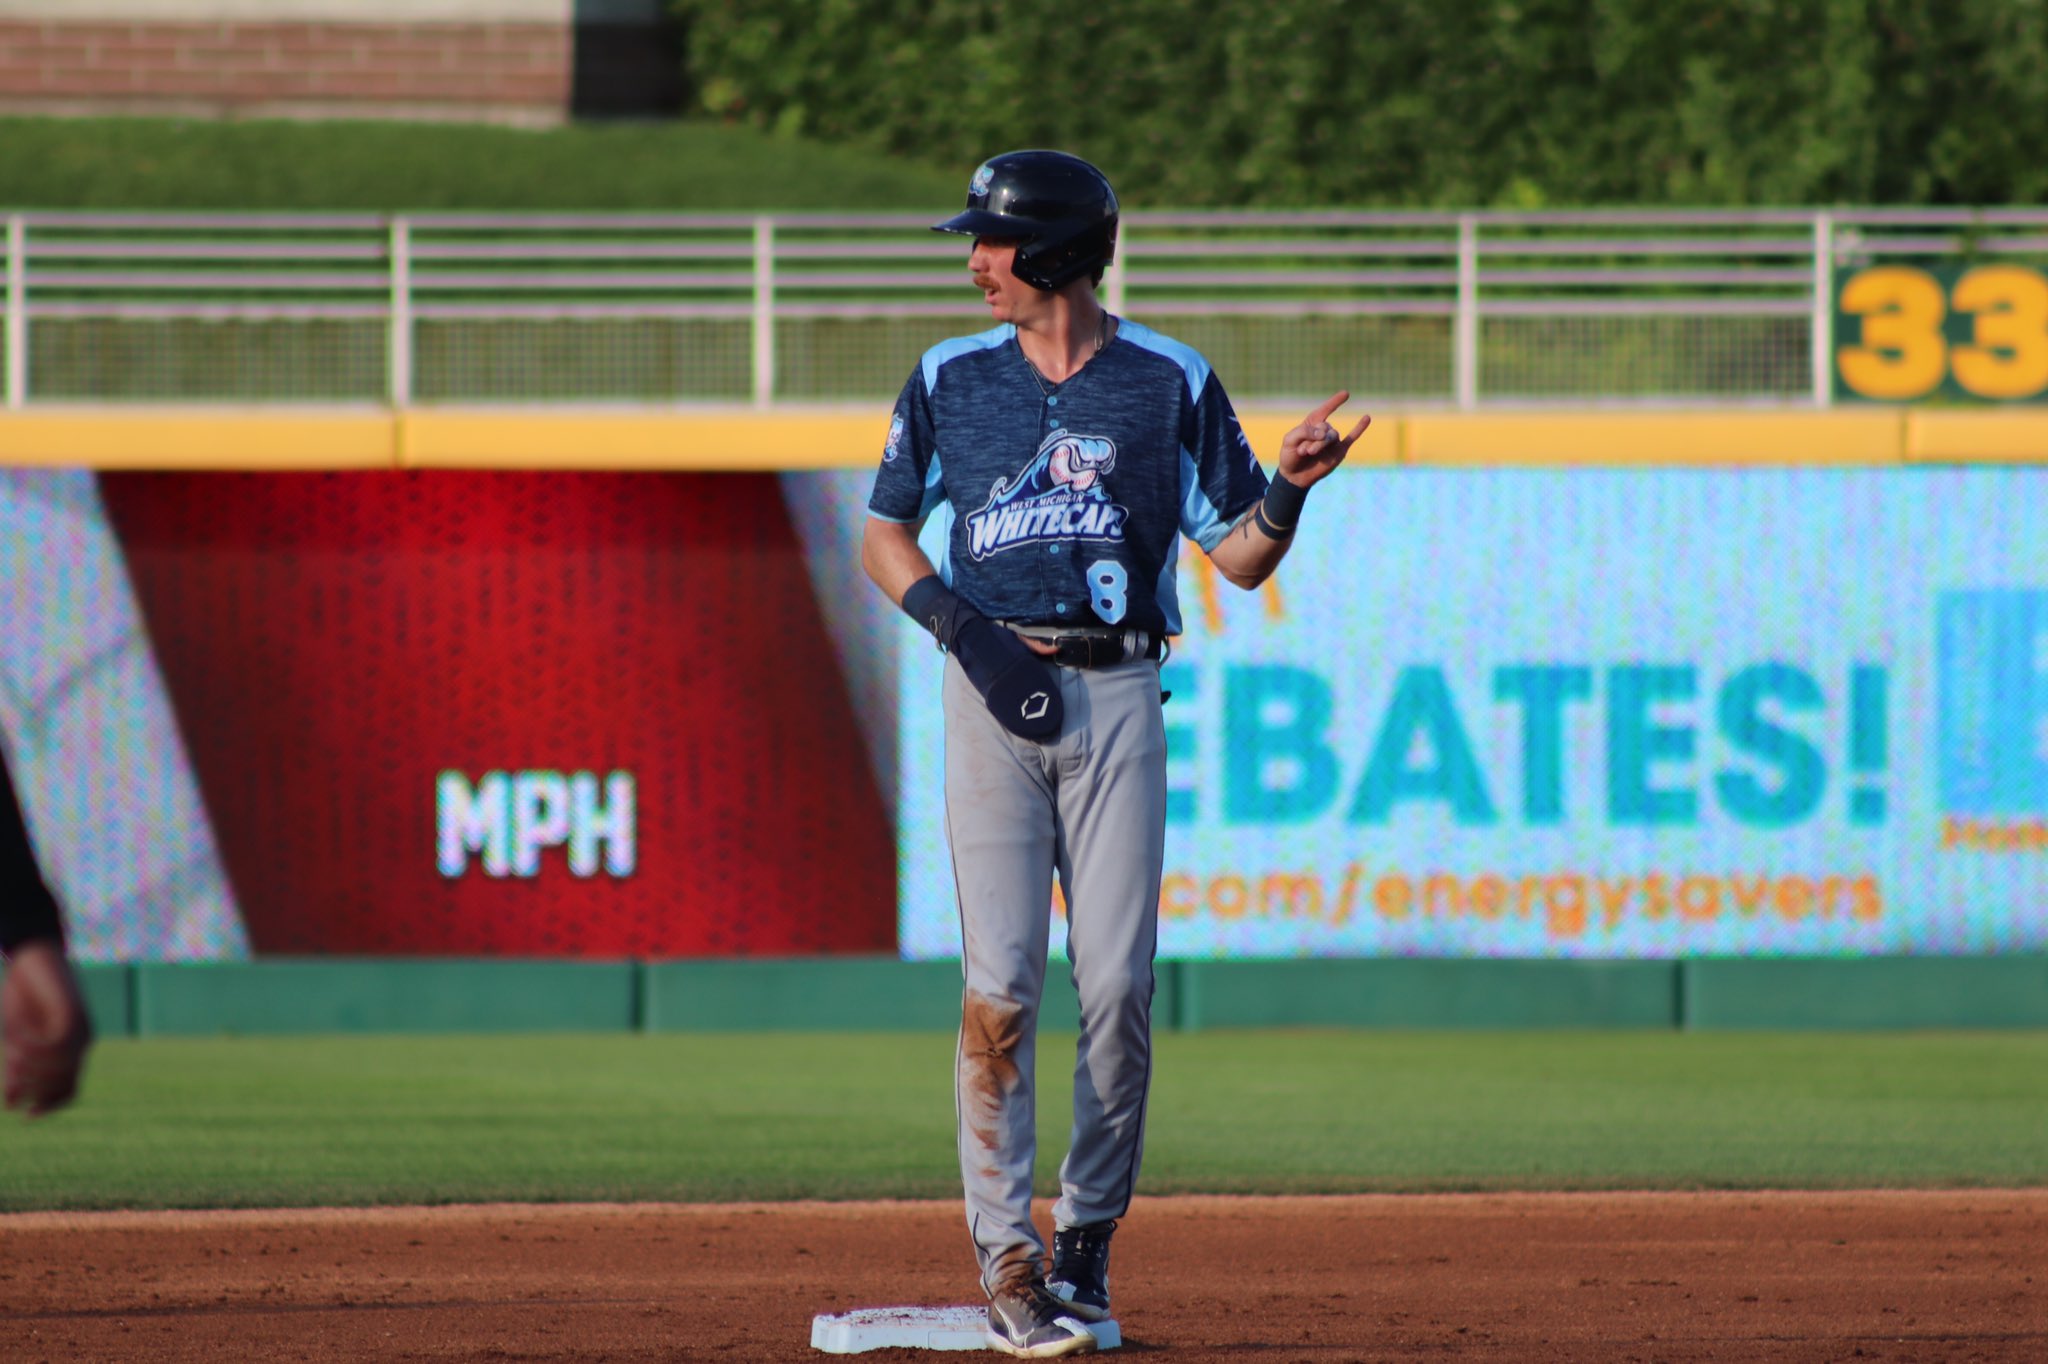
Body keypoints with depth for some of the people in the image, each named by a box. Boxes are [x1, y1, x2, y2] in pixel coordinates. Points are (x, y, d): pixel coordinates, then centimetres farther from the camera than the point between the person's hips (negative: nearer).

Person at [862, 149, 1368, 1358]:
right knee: (1001, 982, -9)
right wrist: (965, 628, -4)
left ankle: (1089, 1237, 12)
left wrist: (1290, 488, -18)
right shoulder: (952, 380, 8)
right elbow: (884, 535, 13)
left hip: (1117, 695, 0)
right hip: (993, 692, 0)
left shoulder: (1170, 383, 4)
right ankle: (1008, 1259, -7)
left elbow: (1242, 558, 4)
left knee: (1119, 986, -4)